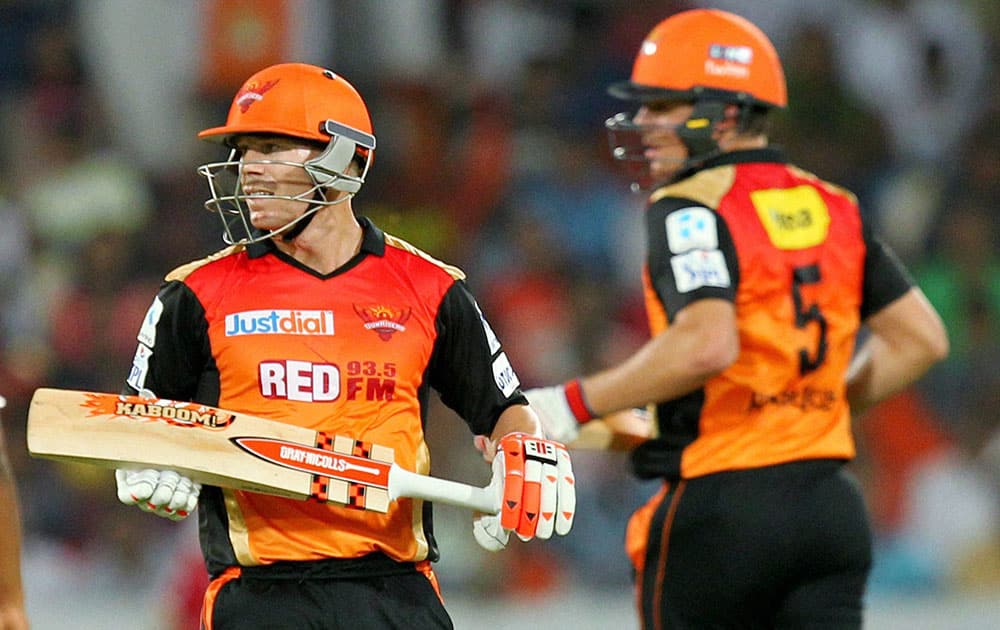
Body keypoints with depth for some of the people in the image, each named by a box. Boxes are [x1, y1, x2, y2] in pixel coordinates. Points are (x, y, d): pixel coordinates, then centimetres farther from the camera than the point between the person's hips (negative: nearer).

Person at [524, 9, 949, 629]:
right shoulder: (832, 207, 13)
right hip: (832, 503, 6)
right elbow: (922, 338, 14)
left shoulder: (691, 208, -9)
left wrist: (574, 405, -17)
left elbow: (707, 344, -25)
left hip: (723, 505, -6)